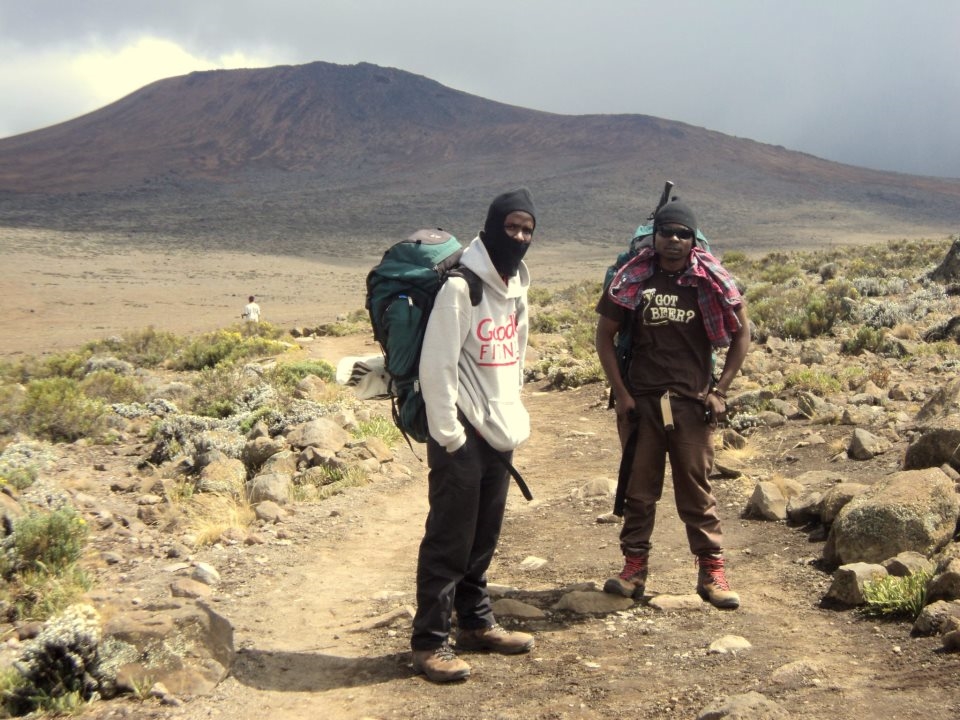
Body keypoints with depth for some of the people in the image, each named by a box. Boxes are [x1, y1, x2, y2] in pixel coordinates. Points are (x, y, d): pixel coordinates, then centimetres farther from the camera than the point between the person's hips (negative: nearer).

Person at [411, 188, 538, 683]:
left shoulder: (517, 286, 13)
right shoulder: (461, 285, -14)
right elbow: (436, 365, -17)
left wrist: (513, 417, 14)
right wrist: (448, 435, -17)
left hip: (499, 434, 8)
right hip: (462, 435, -8)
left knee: (484, 539, 16)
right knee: (448, 541, -3)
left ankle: (476, 623, 29)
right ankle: (429, 641, 5)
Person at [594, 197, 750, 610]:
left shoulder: (711, 280, -1)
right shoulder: (633, 279, -1)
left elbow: (741, 333, 6)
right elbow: (604, 335, 4)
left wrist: (720, 390, 0)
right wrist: (620, 392, -1)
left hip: (691, 402, -1)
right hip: (640, 401, 1)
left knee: (697, 490, 4)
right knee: (639, 488, 8)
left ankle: (712, 572, 12)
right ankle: (634, 569, 18)